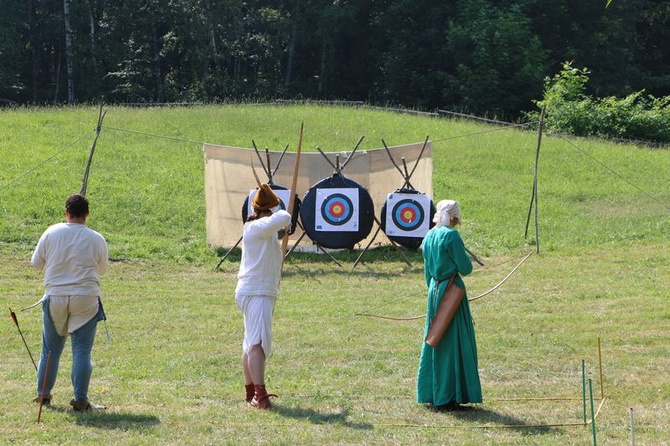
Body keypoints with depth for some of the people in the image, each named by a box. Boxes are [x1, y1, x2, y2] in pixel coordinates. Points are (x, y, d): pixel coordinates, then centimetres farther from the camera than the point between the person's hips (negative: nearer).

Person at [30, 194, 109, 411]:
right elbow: (103, 269, 10)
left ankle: (43, 394, 24)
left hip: (55, 297, 2)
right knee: (82, 351, 2)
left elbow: (36, 263, 5)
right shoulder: (96, 239, -5)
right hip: (85, 299, -1)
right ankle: (80, 400, 1)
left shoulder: (51, 233, -4)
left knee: (50, 349, 14)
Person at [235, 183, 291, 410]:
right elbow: (283, 218, -31)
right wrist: (283, 214, -10)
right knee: (258, 342, -18)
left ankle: (251, 391, 29)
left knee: (252, 343, 18)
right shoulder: (258, 228, -16)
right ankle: (260, 394, -26)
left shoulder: (257, 228, 14)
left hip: (254, 292, 11)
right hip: (257, 293, -11)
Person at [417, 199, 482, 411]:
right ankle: (447, 397, -2)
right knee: (453, 343, -3)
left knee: (435, 340, 14)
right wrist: (467, 262, 8)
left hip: (434, 290, 8)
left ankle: (432, 393, 19)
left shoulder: (429, 237, 10)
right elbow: (465, 268, -14)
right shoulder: (451, 236, -14)